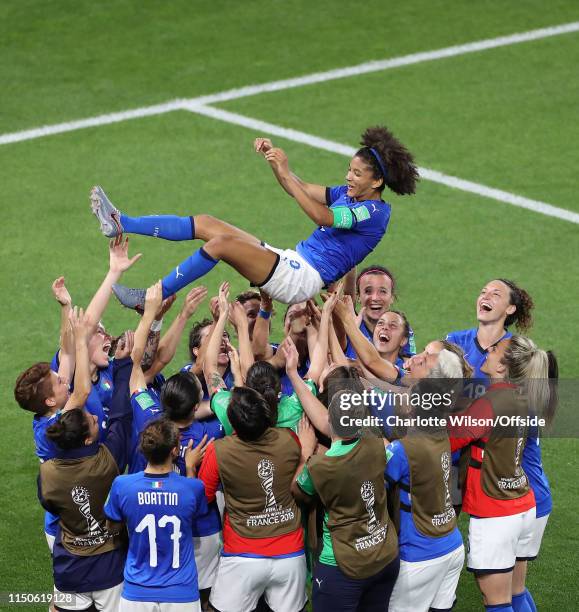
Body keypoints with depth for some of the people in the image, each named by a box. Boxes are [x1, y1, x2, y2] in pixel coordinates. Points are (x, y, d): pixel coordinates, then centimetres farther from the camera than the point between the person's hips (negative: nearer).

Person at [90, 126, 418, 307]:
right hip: (292, 261, 9)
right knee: (204, 224, -1)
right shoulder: (349, 194, 17)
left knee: (221, 242, -26)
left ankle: (151, 299, -22)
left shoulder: (374, 212, -11)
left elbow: (322, 217, -26)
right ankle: (120, 224, -5)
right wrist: (273, 156, 3)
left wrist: (285, 173, -28)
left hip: (302, 278, -9)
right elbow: (301, 190, 20)